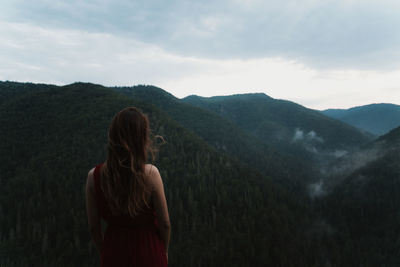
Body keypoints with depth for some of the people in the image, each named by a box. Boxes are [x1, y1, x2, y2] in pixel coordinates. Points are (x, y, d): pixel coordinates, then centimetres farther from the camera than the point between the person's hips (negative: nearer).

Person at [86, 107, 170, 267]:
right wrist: (164, 251, 6)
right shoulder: (150, 174, -23)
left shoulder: (94, 176, -15)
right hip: (148, 253, -1)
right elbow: (164, 223, -13)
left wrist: (104, 253, 13)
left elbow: (93, 227, -5)